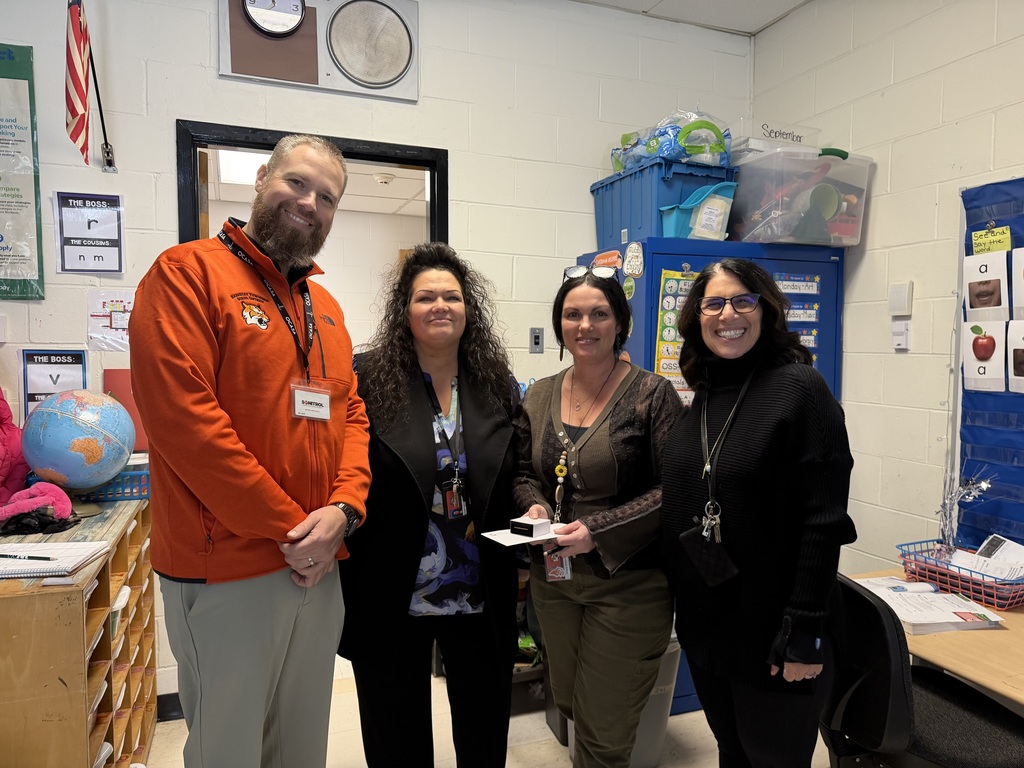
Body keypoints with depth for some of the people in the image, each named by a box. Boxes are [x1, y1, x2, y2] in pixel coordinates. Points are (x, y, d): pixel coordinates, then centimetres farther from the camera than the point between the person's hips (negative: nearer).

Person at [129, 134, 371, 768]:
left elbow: (352, 414, 10)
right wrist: (291, 529, -16)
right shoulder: (188, 272, -8)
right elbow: (184, 417, -19)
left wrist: (343, 510, -8)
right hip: (227, 573, -7)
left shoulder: (326, 306, 14)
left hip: (319, 567, 7)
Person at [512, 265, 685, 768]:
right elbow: (524, 473, 13)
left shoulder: (652, 395, -12)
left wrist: (598, 531, -21)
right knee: (568, 705, 24)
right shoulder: (539, 397, 4)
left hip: (629, 586, -5)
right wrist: (534, 505, -9)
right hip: (552, 580, 6)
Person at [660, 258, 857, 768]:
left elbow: (823, 521, -18)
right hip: (705, 626, 6)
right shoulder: (700, 397, 5)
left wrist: (805, 632, -19)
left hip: (772, 632, -6)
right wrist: (679, 601, 12)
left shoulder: (799, 389, -14)